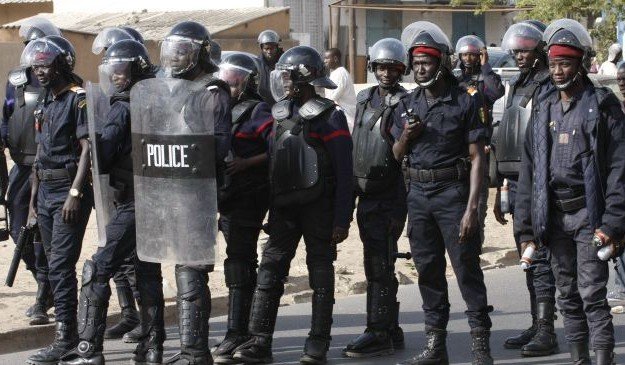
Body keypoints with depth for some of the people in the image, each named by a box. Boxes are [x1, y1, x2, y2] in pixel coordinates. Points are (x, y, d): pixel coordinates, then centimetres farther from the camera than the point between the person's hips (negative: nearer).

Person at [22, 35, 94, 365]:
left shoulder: (79, 99, -9)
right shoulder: (47, 104, 17)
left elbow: (87, 149, -15)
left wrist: (75, 193, -22)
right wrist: (33, 201, 19)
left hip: (69, 189, -8)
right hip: (46, 190, 8)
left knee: (60, 264, -12)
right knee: (55, 265, 9)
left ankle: (65, 338, -11)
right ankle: (66, 328, 15)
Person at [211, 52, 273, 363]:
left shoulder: (258, 112, -9)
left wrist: (246, 163, -21)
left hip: (248, 198, -8)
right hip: (226, 196, 8)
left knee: (239, 264, -9)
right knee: (241, 262, 14)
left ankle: (236, 335, -7)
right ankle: (244, 329, 23)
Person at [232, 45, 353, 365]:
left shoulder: (330, 117, -8)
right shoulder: (281, 115, 11)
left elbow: (344, 173, -11)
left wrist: (342, 219, -14)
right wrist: (269, 209, 10)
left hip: (318, 207, -6)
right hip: (284, 207, 6)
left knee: (320, 273, 3)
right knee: (270, 269, 0)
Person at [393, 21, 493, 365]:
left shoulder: (464, 102, -6)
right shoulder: (407, 104, 9)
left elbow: (477, 158, -9)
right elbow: (396, 155, 17)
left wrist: (471, 208, -16)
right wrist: (405, 137, -6)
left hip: (453, 193, -5)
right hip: (418, 194, 5)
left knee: (467, 268, -5)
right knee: (428, 271, 10)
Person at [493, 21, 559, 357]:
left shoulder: (550, 88, -9)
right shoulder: (517, 87, 19)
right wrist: (499, 190, 22)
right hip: (517, 184, 9)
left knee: (540, 259, -9)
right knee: (528, 259, 12)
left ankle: (546, 332, -8)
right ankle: (536, 326, 19)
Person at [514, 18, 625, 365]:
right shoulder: (543, 109, 12)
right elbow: (529, 170, 11)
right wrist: (526, 229, 6)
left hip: (588, 213, -5)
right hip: (554, 215, 5)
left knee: (592, 294, -8)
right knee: (567, 296, 10)